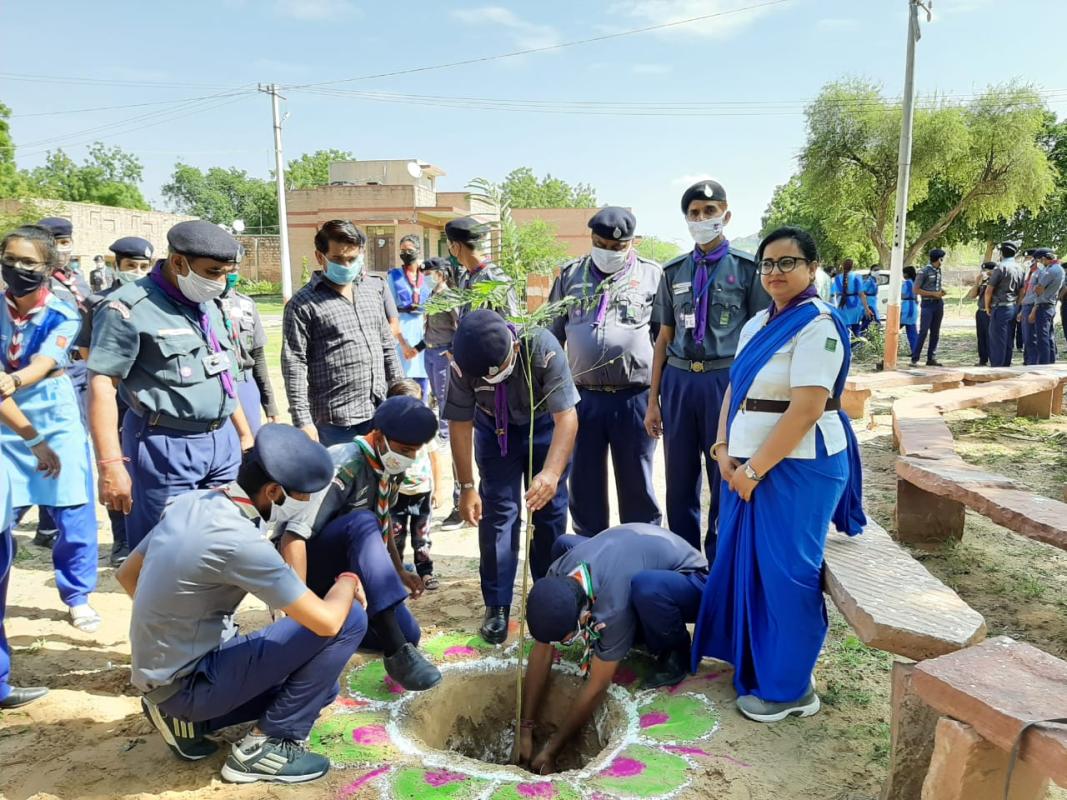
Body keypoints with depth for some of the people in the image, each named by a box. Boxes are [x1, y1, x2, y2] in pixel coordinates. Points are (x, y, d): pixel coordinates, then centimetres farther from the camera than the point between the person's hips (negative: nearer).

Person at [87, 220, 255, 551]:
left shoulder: (207, 305, 13)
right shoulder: (129, 308, -12)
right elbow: (101, 385, -16)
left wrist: (244, 435, 22)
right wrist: (110, 464, -22)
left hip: (223, 442, 7)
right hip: (166, 448, -7)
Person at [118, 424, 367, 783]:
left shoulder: (189, 502, -1)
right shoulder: (240, 541, -27)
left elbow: (127, 575, 13)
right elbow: (325, 621, -25)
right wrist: (347, 580, -4)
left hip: (160, 673, 9)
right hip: (188, 682, -9)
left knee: (321, 686, 21)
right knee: (349, 619, -14)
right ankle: (265, 745, -2)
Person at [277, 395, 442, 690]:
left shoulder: (389, 466, -2)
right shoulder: (344, 466, -26)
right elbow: (293, 536, -33)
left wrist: (399, 571, 8)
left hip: (350, 567, 8)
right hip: (310, 563, -8)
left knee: (409, 634, -6)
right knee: (362, 522, -37)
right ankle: (395, 651, -39)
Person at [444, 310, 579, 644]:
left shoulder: (543, 349, -37)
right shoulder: (464, 363, -30)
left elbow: (567, 416, -37)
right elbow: (460, 424, -17)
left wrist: (552, 473, -51)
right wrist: (467, 486, -16)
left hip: (545, 423, -1)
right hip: (495, 428, 1)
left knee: (550, 509, 4)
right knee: (497, 510, -5)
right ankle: (497, 606, 6)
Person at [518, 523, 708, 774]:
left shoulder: (614, 604, -38)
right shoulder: (557, 576, -21)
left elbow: (597, 688, -26)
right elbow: (542, 651, -11)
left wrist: (550, 751, -16)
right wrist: (525, 730, -11)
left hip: (689, 579, -7)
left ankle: (676, 653, -7)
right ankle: (638, 632, 4)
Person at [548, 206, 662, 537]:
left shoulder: (652, 274, 2)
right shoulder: (571, 274, 9)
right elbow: (552, 334, 14)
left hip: (634, 399, -2)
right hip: (582, 398, 3)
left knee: (637, 487, 9)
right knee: (584, 486, 12)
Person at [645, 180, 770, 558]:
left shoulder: (747, 268, 0)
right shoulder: (674, 271, 10)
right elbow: (664, 337, 11)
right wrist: (653, 400, 9)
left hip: (727, 381, -3)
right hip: (678, 380, 4)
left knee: (725, 477, 7)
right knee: (679, 478, 12)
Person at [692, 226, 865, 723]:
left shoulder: (818, 326, -13)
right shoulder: (758, 325, 13)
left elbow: (807, 409, -20)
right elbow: (735, 390, 12)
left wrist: (756, 469, -17)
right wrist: (725, 451, -2)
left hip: (797, 468, -8)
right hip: (750, 466, 8)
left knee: (783, 571, 1)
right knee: (745, 564, 15)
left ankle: (790, 688, 17)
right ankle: (754, 661, 34)